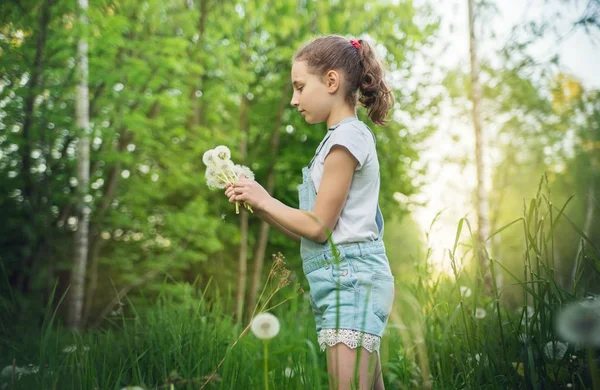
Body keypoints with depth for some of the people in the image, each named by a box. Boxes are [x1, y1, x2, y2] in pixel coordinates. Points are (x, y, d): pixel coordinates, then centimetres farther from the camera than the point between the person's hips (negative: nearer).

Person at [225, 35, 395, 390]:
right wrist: (258, 204, 9)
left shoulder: (347, 137, -10)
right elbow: (309, 231, 17)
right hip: (347, 281, 10)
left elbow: (319, 227, -13)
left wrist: (264, 199, -1)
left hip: (351, 279, -10)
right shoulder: (350, 136, 19)